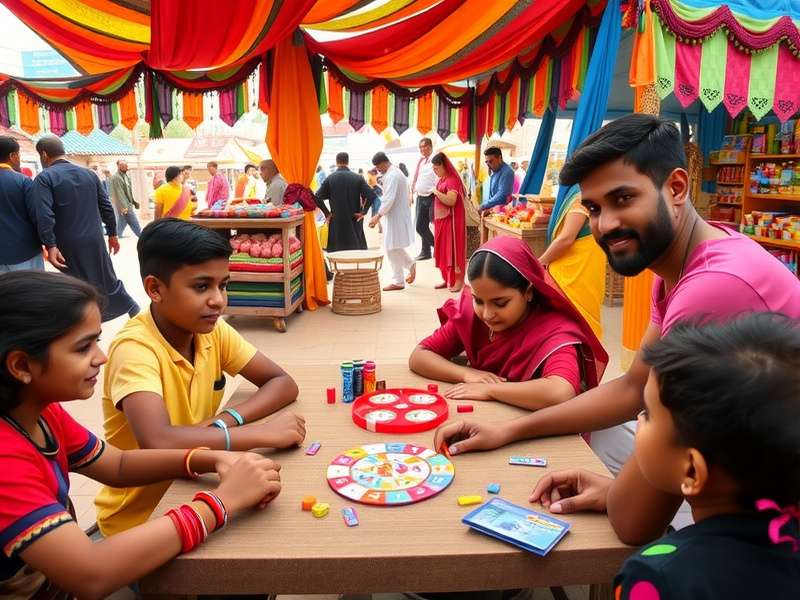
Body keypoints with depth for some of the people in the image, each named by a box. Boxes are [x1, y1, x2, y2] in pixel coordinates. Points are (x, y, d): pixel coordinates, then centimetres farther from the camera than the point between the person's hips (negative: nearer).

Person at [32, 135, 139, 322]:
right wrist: (112, 234, 18)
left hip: (69, 244, -5)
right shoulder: (89, 173, 8)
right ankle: (133, 310, 22)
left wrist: (50, 245, -21)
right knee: (106, 277, 17)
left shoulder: (44, 178, -8)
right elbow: (106, 206, 10)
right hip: (95, 239, 5)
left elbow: (44, 215, -20)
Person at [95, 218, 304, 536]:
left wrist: (226, 420, -20)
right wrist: (264, 433, -33)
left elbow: (284, 384, -4)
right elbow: (157, 442, -39)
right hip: (140, 515, -6)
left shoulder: (214, 330, -5)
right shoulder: (134, 348, -25)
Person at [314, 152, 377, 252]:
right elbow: (371, 195, -10)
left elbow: (317, 197, -9)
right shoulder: (358, 178, -2)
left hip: (336, 222, 0)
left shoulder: (329, 179, -2)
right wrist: (363, 212, -3)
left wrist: (326, 213, -1)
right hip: (354, 221, 0)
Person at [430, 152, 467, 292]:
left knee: (453, 249, -5)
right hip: (441, 220, 9)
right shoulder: (441, 179, 13)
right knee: (443, 250, 11)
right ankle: (447, 279, 20)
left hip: (451, 221, -9)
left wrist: (436, 192, -16)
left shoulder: (452, 180, -15)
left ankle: (458, 281, 2)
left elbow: (451, 201, -26)